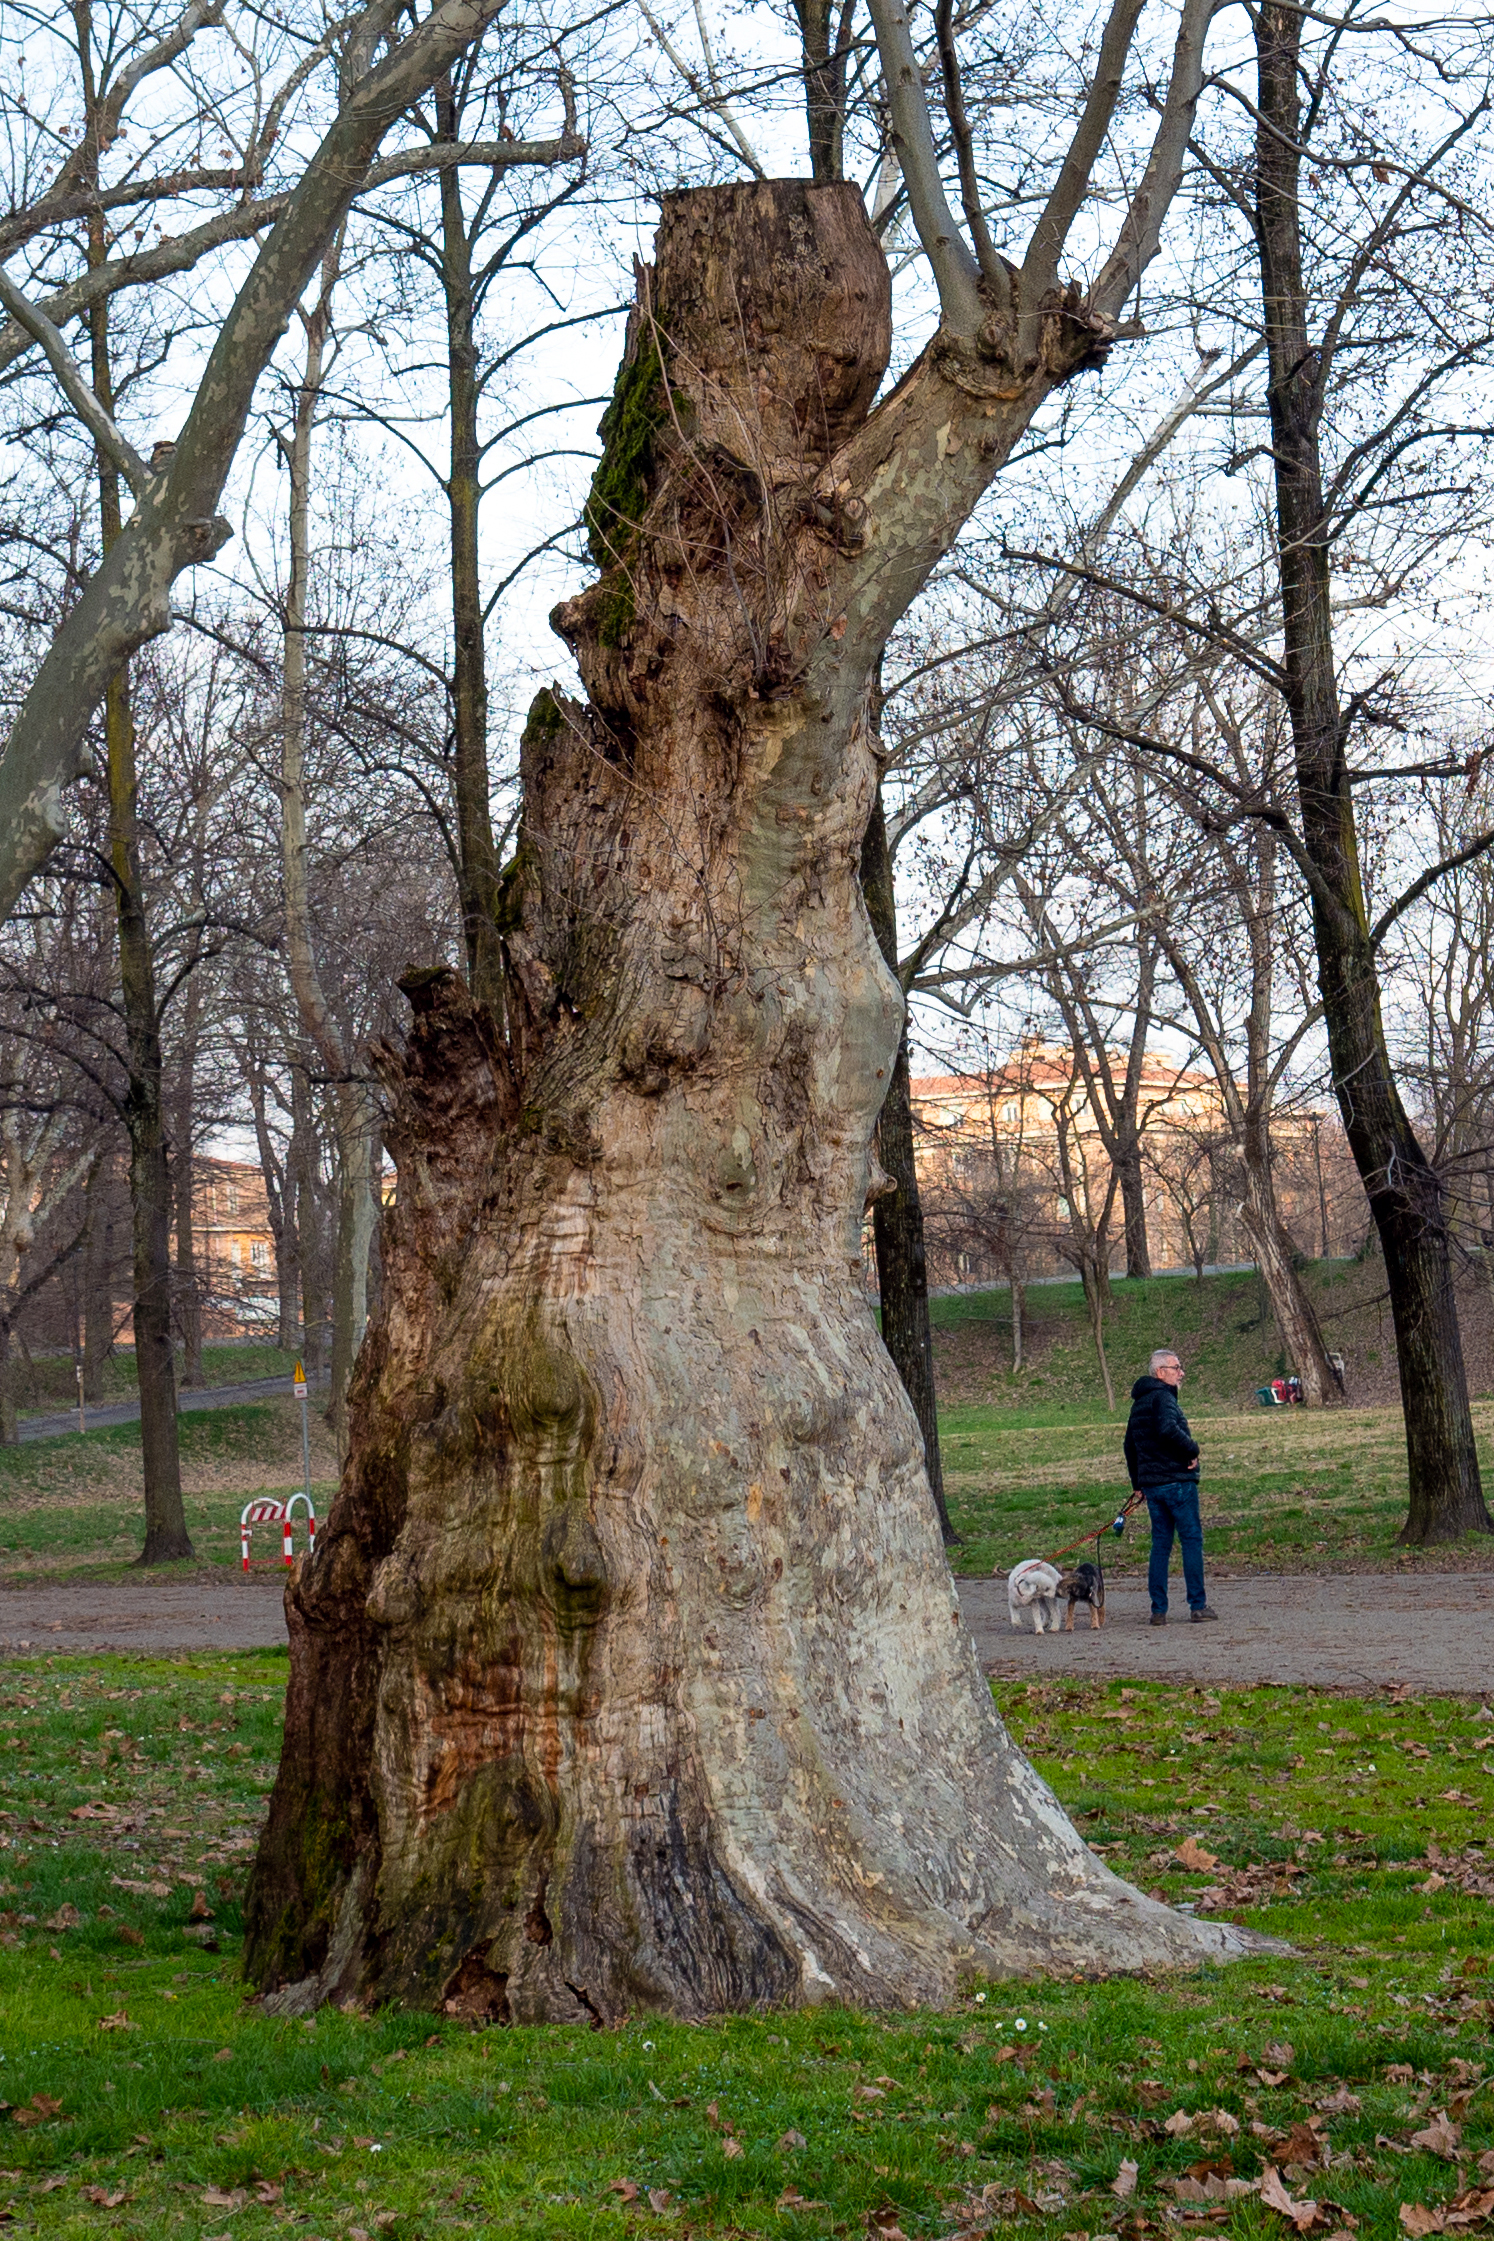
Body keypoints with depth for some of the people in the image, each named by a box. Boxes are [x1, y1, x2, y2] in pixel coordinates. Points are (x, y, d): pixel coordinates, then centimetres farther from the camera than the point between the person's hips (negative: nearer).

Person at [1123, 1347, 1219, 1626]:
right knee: (1192, 1539, -1)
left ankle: (1158, 1610, 7)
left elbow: (1130, 1446, 23)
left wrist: (1137, 1483, 26)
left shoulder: (1138, 1404, 18)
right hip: (1177, 1480, -8)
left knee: (1160, 1544, 9)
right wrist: (1192, 1450, -15)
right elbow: (1167, 1429, -30)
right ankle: (1198, 1605, 0)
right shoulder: (1162, 1397, -11)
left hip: (1151, 1484, 8)